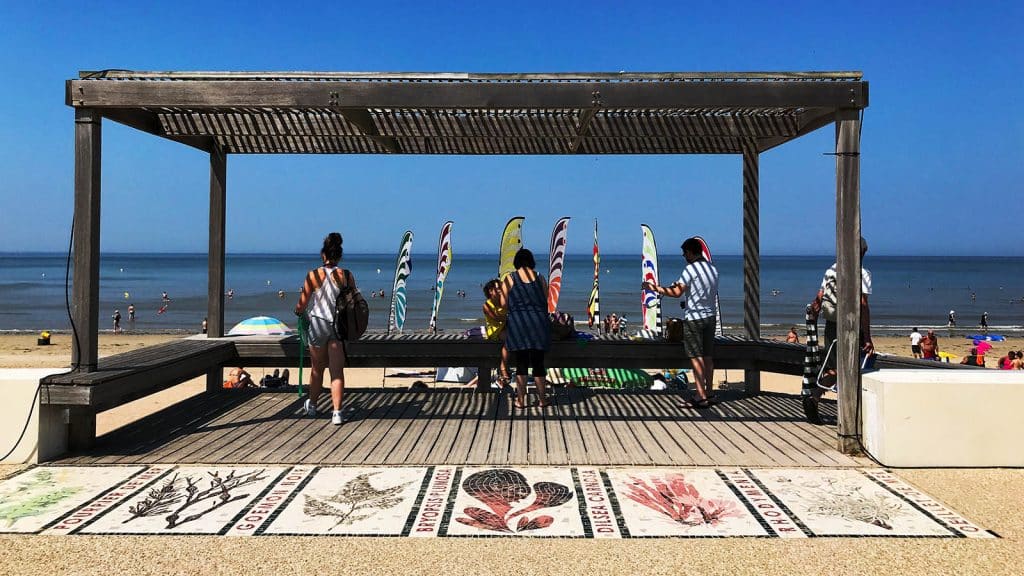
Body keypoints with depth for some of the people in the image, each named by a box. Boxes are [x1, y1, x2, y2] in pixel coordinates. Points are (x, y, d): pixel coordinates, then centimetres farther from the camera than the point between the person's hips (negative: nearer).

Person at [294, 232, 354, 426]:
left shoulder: (314, 275, -7)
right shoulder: (347, 275, -3)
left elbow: (302, 303, -1)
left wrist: (298, 311, 20)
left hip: (318, 323, -1)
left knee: (317, 368, 16)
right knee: (337, 371, 3)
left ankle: (311, 405, 35)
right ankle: (337, 412, -3)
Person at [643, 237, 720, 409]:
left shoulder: (691, 269, -15)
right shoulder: (713, 269, 11)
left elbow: (677, 292, -22)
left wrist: (655, 288, -12)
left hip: (693, 318, -8)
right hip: (710, 316, 8)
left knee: (696, 358, -6)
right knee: (708, 357, 11)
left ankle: (701, 397, -7)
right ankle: (708, 394, 17)